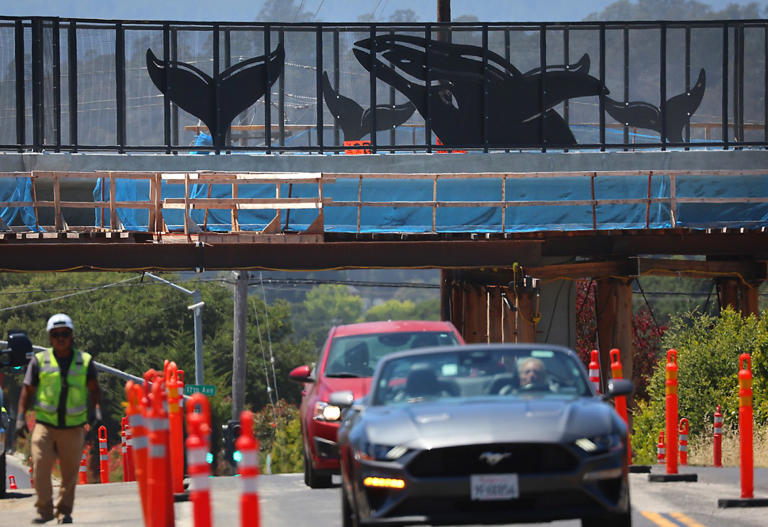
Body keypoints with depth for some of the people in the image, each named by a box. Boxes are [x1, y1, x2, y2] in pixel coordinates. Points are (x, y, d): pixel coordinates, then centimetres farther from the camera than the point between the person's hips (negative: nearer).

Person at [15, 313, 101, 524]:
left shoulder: (84, 361, 6)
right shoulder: (39, 361, 4)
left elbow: (94, 388, 10)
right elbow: (27, 390, 8)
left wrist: (97, 409, -7)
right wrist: (21, 417, 0)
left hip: (73, 427, 1)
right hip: (45, 425, -1)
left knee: (70, 473, 5)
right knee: (40, 468, -13)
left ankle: (64, 511, 18)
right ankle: (45, 510, -2)